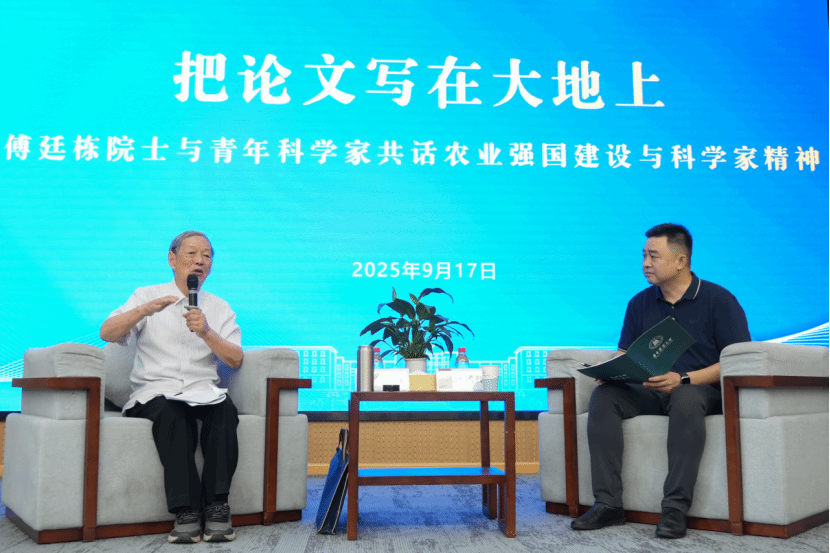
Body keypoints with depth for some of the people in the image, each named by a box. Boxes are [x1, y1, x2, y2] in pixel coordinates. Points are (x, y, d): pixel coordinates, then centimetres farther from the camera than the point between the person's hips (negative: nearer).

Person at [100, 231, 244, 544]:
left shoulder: (219, 308, 17)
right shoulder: (147, 296, 13)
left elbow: (235, 360, 2)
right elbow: (107, 333, -3)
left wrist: (206, 333, -14)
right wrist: (145, 310, -18)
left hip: (203, 392, 2)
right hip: (155, 393, -1)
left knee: (225, 409, -32)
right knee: (171, 412, -35)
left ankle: (217, 506, -29)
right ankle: (186, 510, -34)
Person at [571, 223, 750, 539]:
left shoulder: (718, 300, -3)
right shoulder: (639, 304, 13)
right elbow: (625, 353, 16)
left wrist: (683, 379, -21)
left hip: (703, 390, -5)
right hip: (651, 392, 5)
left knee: (685, 398, -39)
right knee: (603, 396, -22)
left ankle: (675, 508, -35)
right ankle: (608, 503, -24)